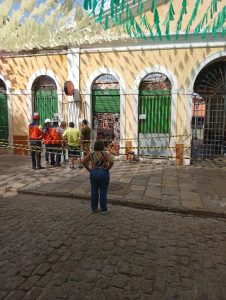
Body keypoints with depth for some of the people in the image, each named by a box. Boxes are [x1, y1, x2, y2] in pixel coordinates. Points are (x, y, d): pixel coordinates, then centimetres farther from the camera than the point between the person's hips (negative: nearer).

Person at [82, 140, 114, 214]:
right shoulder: (105, 154, -10)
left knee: (94, 191, 13)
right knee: (103, 192, 5)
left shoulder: (91, 153, -1)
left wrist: (89, 169, 3)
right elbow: (111, 161, -22)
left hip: (93, 173, 3)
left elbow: (83, 161, -4)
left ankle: (94, 208, 21)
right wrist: (108, 168, -7)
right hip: (103, 174, -3)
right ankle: (104, 209, 14)